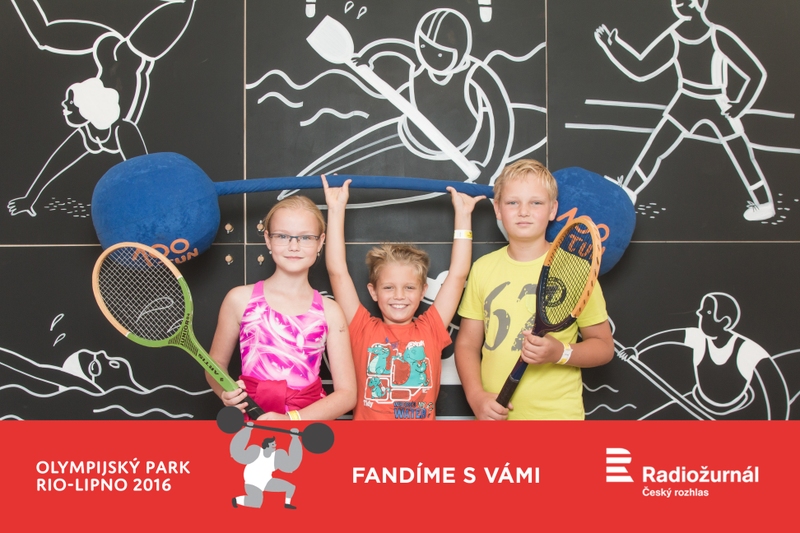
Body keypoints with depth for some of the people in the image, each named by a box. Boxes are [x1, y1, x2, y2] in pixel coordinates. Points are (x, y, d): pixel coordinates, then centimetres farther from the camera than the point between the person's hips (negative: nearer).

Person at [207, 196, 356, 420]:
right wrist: (226, 391, -9)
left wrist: (291, 418, -12)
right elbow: (215, 365, 12)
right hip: (253, 414, 0)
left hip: (309, 416, 1)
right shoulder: (240, 299, 0)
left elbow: (346, 393, 0)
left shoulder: (330, 311, 1)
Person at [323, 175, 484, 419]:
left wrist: (463, 215, 8)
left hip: (422, 429, 1)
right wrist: (336, 210, 0)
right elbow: (337, 271, 0)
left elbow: (458, 274, 8)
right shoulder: (363, 330, 5)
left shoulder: (430, 330, 8)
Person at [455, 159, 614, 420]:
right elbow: (467, 343, 5)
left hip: (557, 412, -2)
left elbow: (603, 346, -1)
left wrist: (560, 352, -18)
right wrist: (476, 396, -9)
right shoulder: (483, 268, 1)